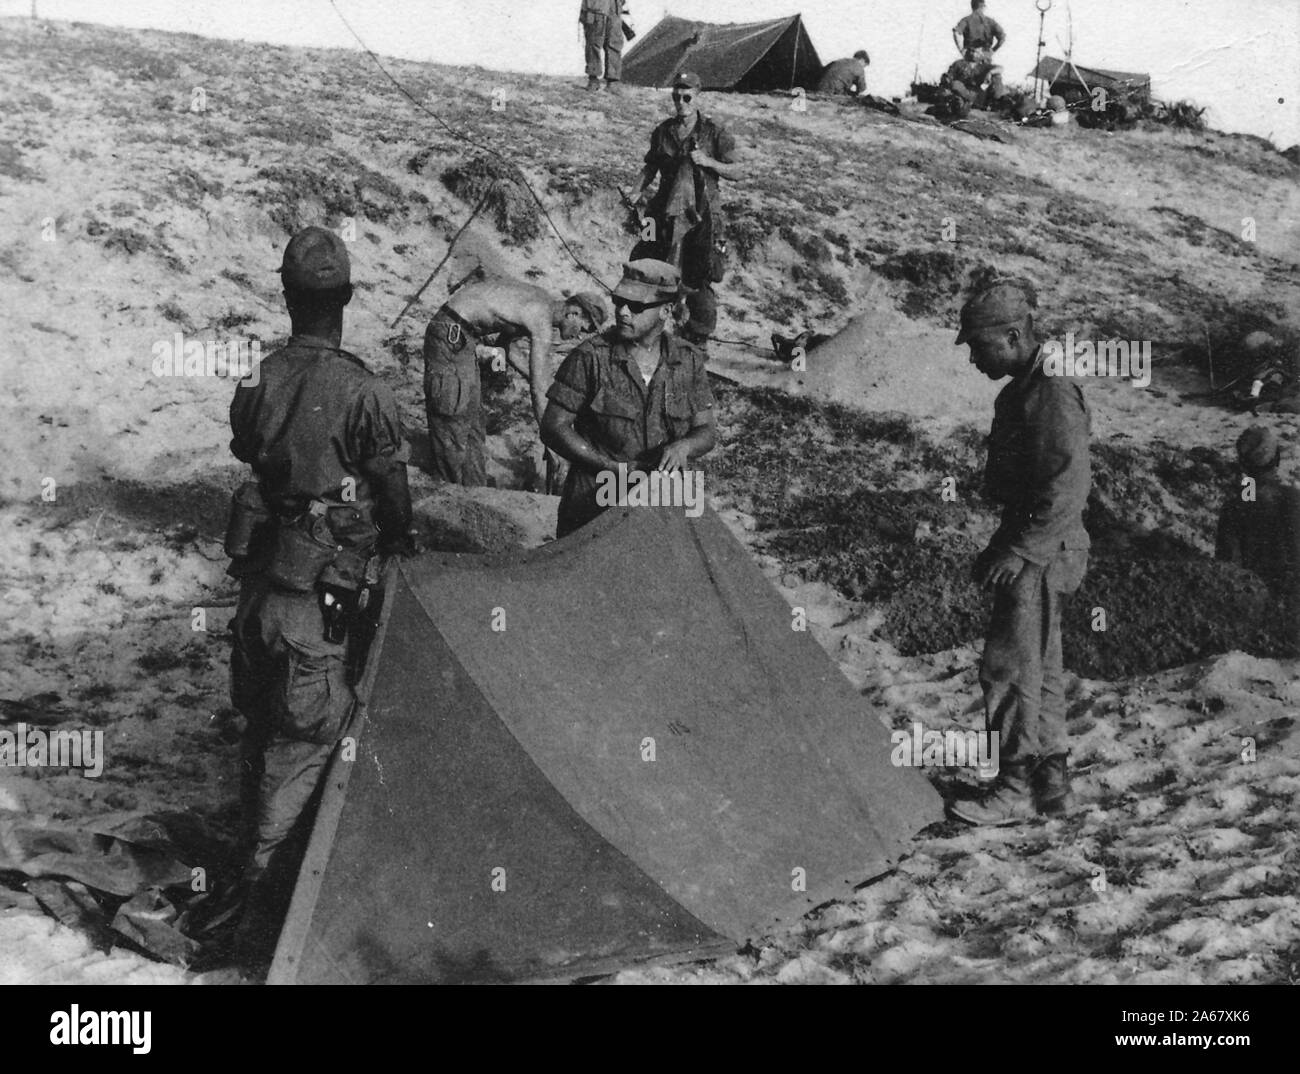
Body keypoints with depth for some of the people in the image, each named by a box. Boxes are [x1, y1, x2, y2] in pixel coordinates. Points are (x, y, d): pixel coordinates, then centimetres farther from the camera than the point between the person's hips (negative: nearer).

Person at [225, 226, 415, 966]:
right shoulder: (360, 392, -16)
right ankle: (269, 916, 3)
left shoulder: (259, 383, 0)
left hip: (257, 578, 6)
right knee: (304, 744, 0)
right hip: (322, 592, -6)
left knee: (263, 730, 21)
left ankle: (260, 864, 39)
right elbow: (392, 490, -7)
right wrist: (402, 545, 10)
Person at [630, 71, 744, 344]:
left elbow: (738, 172, -4)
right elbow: (650, 166, 20)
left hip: (701, 216, -4)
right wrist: (640, 190, 2)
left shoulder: (714, 132, -4)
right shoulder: (662, 132, 8)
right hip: (665, 213, 4)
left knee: (697, 279, -3)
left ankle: (701, 335, 12)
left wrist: (708, 162, -17)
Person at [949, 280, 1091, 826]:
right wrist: (1000, 545, 20)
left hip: (1042, 554, -10)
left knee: (1008, 668, -6)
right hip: (1027, 547, 10)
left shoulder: (1053, 393, -18)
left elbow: (1067, 489, -23)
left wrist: (1020, 550, -22)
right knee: (1038, 668, 15)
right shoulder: (1020, 390, 13)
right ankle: (1050, 782, 24)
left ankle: (1015, 790, 2)